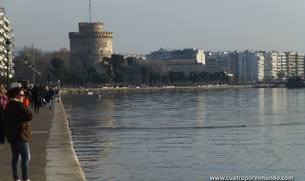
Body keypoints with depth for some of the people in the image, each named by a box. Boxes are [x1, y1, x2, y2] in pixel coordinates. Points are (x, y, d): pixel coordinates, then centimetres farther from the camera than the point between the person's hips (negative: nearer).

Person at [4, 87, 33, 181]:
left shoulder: (8, 105, 13)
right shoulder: (19, 105, -15)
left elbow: (5, 119, 20)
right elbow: (30, 116, -17)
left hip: (10, 135, 9)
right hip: (20, 134, -9)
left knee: (15, 157, 12)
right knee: (26, 157, -4)